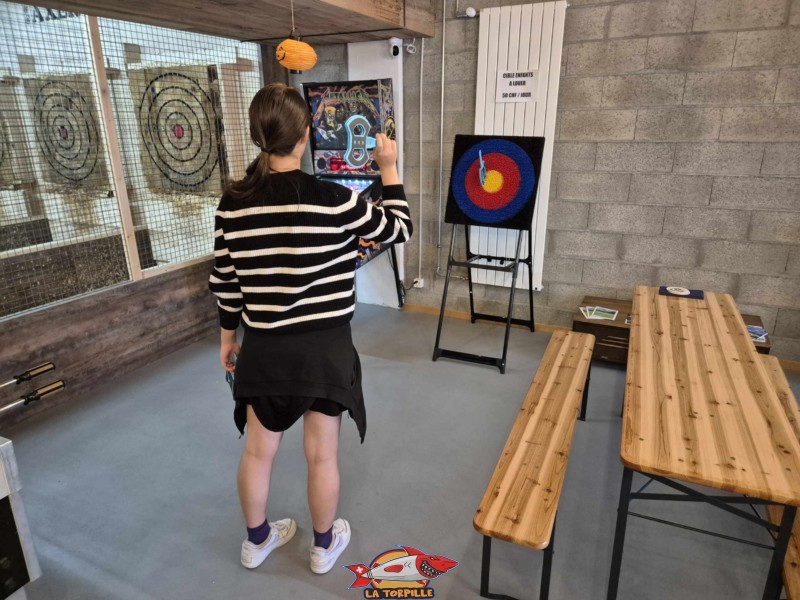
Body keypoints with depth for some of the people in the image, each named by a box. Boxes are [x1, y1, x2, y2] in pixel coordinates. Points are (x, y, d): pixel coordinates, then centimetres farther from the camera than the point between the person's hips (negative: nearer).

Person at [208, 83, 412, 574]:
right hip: (325, 347, -3)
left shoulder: (234, 202, -5)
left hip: (264, 348, 4)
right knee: (323, 455, 16)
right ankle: (324, 545, 39)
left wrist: (228, 336, 17)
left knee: (258, 450, 21)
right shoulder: (332, 198, -17)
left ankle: (257, 540, 44)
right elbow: (399, 230, -2)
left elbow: (225, 281, 3)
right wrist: (390, 166, 8)